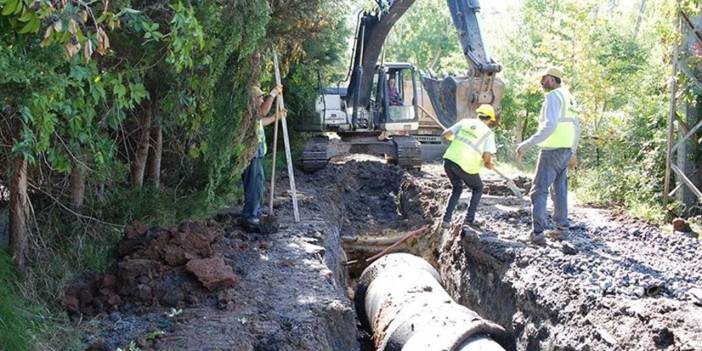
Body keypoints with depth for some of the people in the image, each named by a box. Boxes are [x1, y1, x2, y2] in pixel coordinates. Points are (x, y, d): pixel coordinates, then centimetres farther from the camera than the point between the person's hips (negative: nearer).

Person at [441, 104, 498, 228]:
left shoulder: (465, 122, 13)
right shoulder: (488, 133, 3)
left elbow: (445, 134, 10)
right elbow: (487, 156, -8)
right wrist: (488, 163, 15)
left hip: (449, 160, 4)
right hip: (466, 166, -4)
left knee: (457, 188, 27)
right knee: (478, 189, 25)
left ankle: (446, 219, 16)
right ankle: (470, 218, 20)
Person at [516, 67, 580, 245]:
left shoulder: (553, 96, -13)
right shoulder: (569, 98, 16)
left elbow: (549, 125, -26)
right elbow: (576, 129, 20)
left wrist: (527, 144, -28)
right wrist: (573, 153, 29)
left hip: (552, 150, -9)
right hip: (566, 150, 9)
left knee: (539, 191, -7)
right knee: (560, 190, 16)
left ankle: (537, 233, -13)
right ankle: (562, 228, 21)